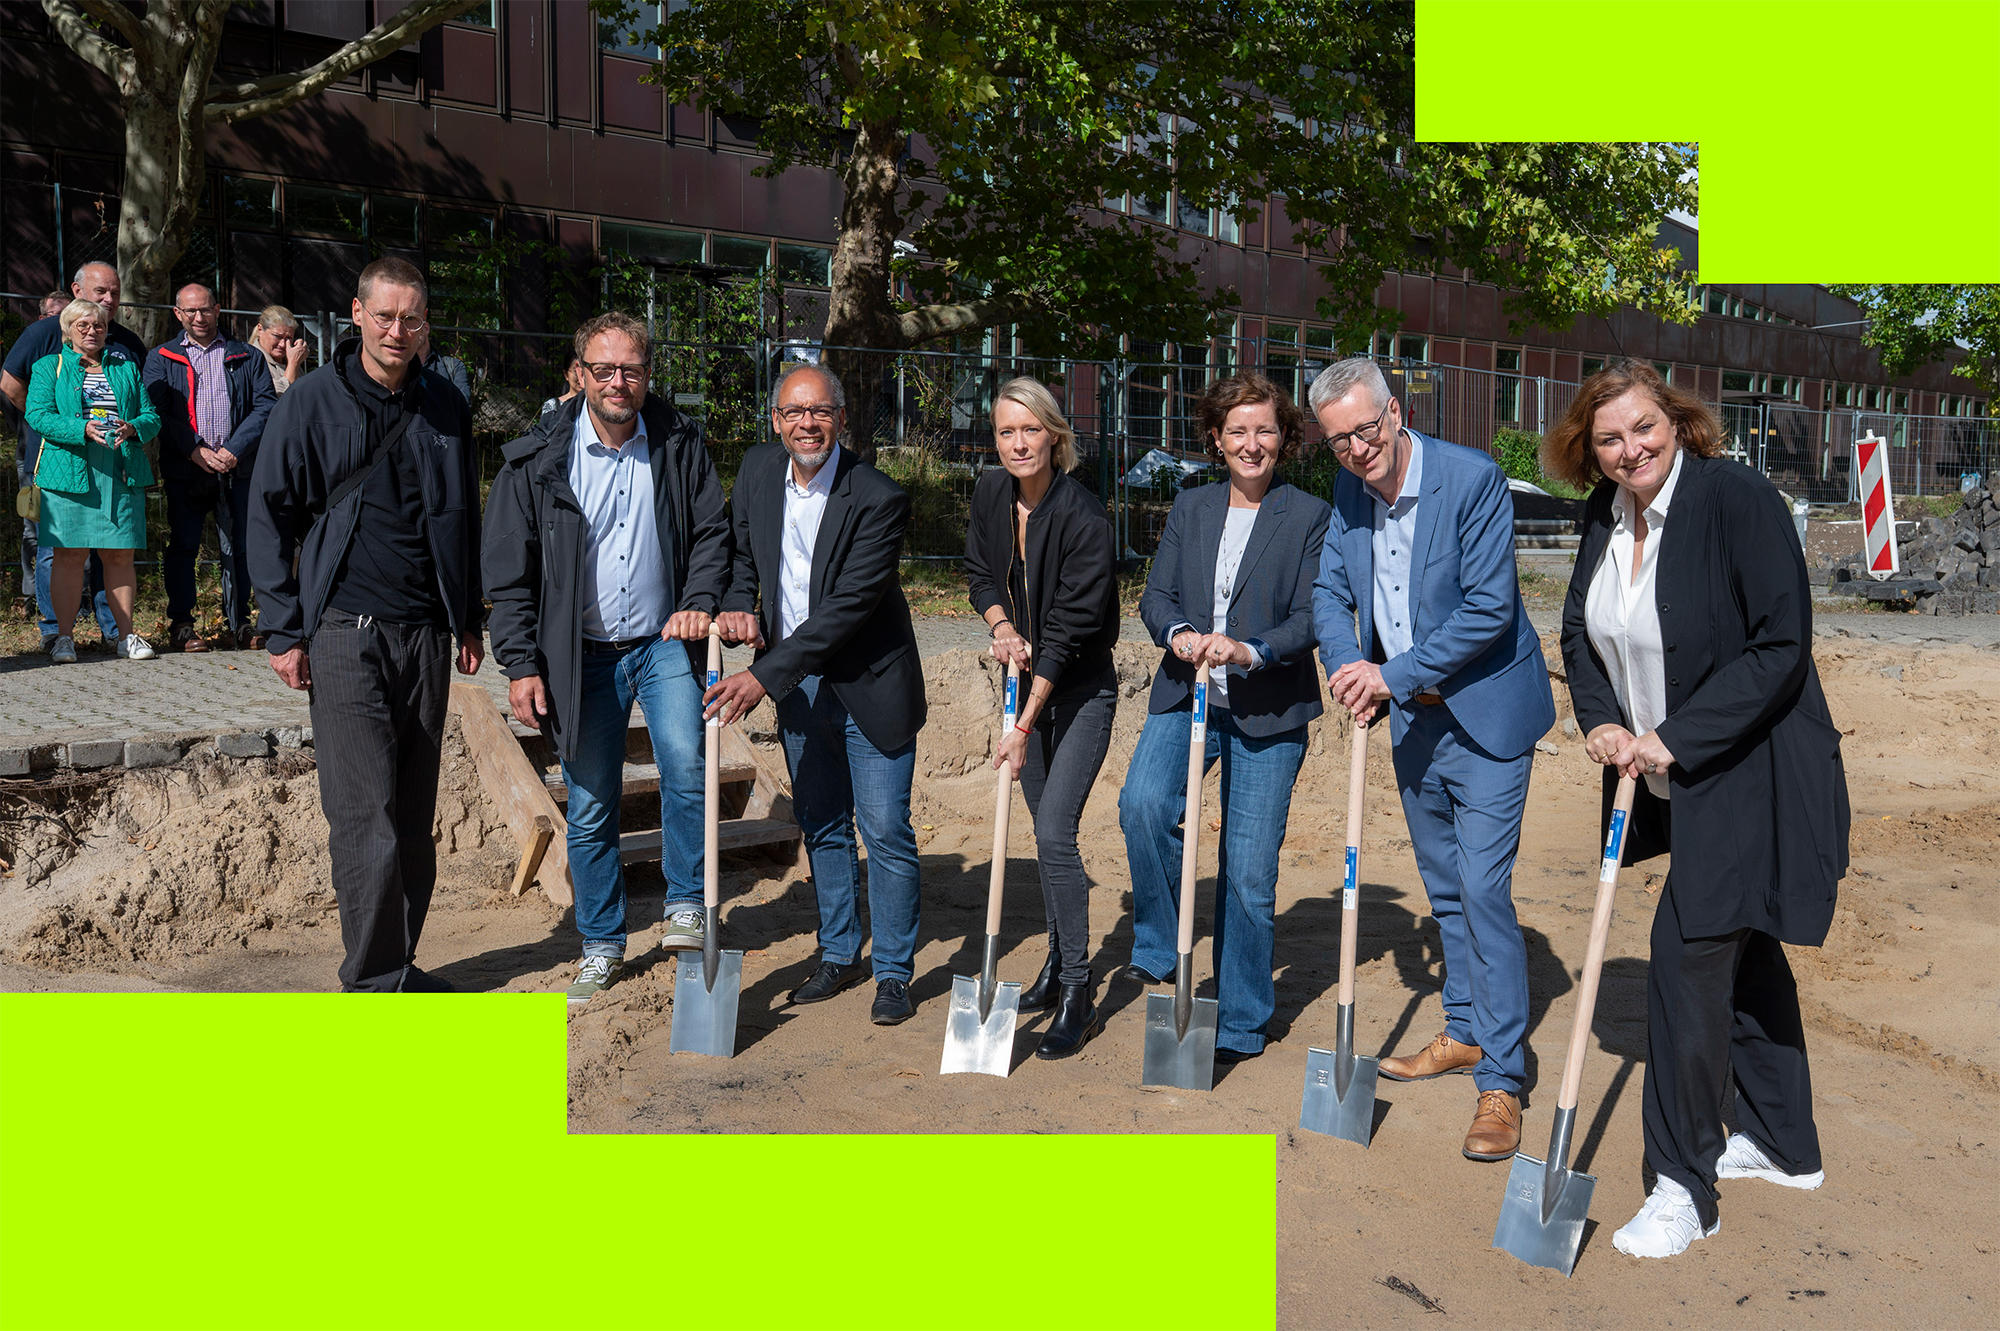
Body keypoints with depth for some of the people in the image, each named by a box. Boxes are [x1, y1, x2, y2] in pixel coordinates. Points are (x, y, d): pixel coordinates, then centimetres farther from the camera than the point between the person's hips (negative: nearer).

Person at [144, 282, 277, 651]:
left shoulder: (247, 357, 11)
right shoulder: (161, 358, 11)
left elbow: (265, 406, 2)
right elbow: (155, 411, 1)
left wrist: (234, 449, -9)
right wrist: (195, 450, -12)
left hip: (238, 469, 0)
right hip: (184, 471, 0)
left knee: (239, 547, 3)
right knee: (183, 547, 1)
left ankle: (239, 622, 12)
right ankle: (181, 625, 9)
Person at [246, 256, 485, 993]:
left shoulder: (445, 406, 11)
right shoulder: (311, 401, 0)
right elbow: (271, 518, 1)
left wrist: (470, 621, 15)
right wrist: (283, 630, -4)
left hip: (427, 633, 4)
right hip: (345, 632, -4)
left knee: (414, 816, 8)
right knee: (365, 816, -6)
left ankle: (397, 965, 20)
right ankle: (374, 981, 3)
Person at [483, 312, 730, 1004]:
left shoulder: (680, 442, -1)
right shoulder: (538, 459, -5)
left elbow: (712, 531, 7)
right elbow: (510, 571, -2)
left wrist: (699, 603, -9)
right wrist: (521, 664, -6)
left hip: (664, 642, 0)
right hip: (581, 655, 0)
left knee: (684, 760, -22)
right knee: (591, 806, 6)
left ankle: (686, 904, 0)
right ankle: (601, 945, 22)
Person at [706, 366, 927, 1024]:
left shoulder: (878, 498, -20)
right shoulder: (757, 469, -1)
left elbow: (849, 606, -24)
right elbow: (739, 549, 15)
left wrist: (765, 676, -27)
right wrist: (739, 604, -7)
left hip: (869, 687, -5)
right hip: (796, 686, 6)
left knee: (886, 831, 0)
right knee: (822, 826, 16)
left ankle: (894, 971, 15)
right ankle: (838, 952, 32)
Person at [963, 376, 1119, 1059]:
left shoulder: (1084, 516, -23)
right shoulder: (990, 494, -3)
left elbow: (1070, 628, -23)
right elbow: (979, 573, 12)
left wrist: (1024, 727, -23)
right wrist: (1001, 626, -10)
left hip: (1082, 691, -6)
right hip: (1030, 681, 6)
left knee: (1054, 831, -13)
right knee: (1046, 830, 14)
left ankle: (1078, 996, -1)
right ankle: (1059, 963, 31)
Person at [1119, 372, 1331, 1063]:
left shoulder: (1311, 516, 1)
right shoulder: (1190, 508, 12)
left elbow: (1311, 616, -6)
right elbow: (1156, 594, 7)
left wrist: (1251, 651, -24)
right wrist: (1178, 634, -16)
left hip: (1268, 712, -2)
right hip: (1185, 695, 3)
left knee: (1249, 872, 1)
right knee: (1142, 804, -26)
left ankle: (1240, 1024, 19)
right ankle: (1160, 949, -3)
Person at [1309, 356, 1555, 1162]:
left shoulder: (1473, 478, -19)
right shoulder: (1348, 490, 1)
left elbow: (1490, 608, -22)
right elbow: (1329, 590, 7)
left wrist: (1395, 673, -22)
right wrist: (1348, 664, -11)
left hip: (1485, 714, -7)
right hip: (1411, 718, 7)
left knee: (1483, 890, -10)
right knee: (1444, 887, 18)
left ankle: (1501, 1080, 0)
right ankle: (1466, 1033, 34)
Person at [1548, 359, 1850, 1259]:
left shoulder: (1737, 499, -19)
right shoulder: (1605, 514, 2)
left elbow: (1781, 646, -21)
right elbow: (1580, 630, 13)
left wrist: (1676, 738, -22)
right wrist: (1601, 721, -4)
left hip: (1748, 777, -8)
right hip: (1673, 781, 8)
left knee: (1687, 958, -9)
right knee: (1743, 949, 19)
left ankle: (1685, 1187, 7)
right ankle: (1786, 1146, 38)